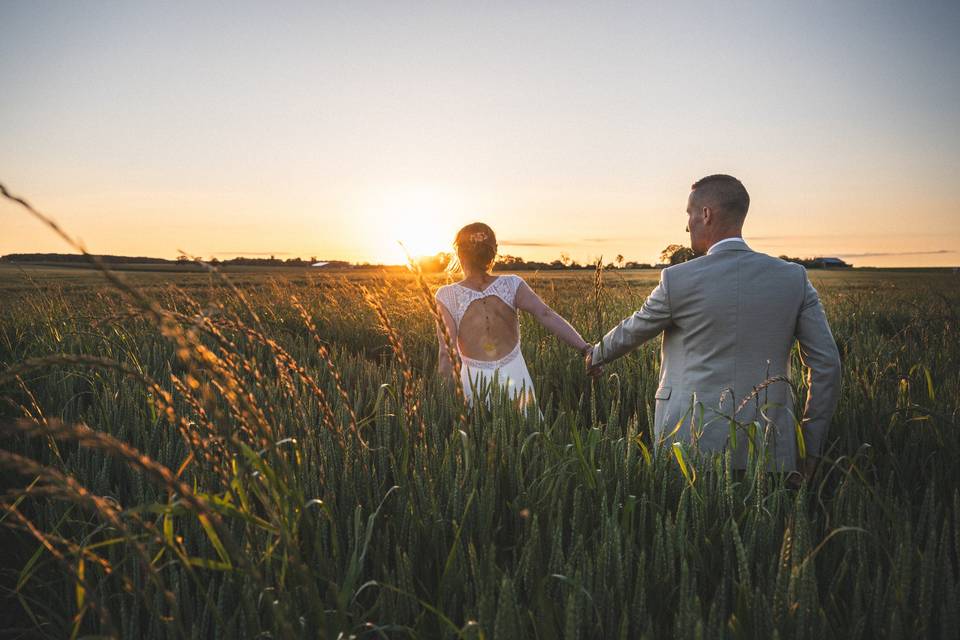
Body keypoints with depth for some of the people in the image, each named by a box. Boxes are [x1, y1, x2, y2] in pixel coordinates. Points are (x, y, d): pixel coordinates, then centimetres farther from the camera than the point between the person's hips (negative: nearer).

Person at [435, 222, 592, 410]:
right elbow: (546, 315, -17)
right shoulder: (512, 285, -5)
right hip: (516, 375, 1)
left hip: (475, 382, -1)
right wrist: (585, 348, -20)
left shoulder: (447, 296, -8)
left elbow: (447, 353, -11)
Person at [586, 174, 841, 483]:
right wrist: (811, 445, 9)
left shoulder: (678, 280, -8)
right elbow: (827, 363, 1)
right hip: (770, 451, 3)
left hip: (694, 446, -3)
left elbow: (631, 331, 8)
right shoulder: (793, 278, 0)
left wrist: (596, 356, 30)